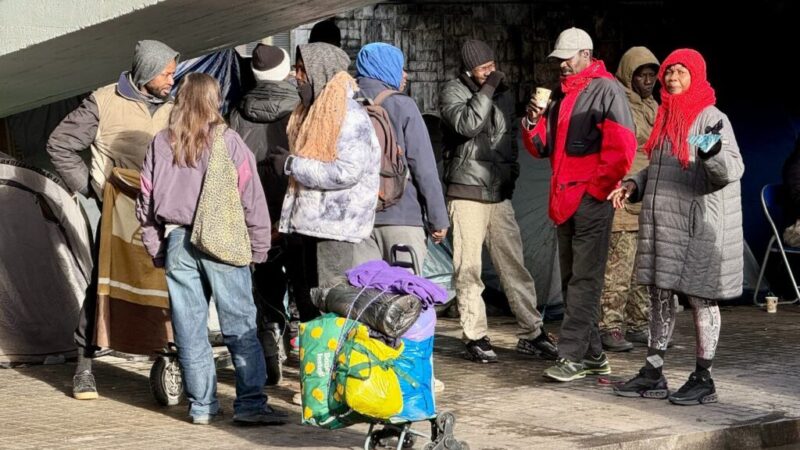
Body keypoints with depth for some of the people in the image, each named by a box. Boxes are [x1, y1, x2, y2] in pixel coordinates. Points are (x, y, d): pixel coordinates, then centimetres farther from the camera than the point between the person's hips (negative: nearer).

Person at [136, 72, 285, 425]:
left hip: (177, 242, 3)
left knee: (190, 330, 8)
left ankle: (201, 406, 11)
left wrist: (156, 249, 18)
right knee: (241, 328, -1)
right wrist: (258, 246, 4)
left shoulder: (160, 144, 6)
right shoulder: (227, 141, -3)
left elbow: (146, 201, 10)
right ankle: (250, 402, -5)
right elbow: (251, 197, -3)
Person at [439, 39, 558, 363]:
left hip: (500, 193, 5)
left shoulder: (503, 95, 15)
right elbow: (466, 124, -22)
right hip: (466, 192, -5)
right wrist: (488, 89, -17)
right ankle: (476, 338, 3)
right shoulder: (453, 93, -3)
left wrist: (511, 173, 13)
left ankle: (532, 333, 9)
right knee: (468, 270, -3)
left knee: (514, 266, 5)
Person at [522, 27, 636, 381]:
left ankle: (573, 355, -11)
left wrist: (598, 189, -13)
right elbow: (543, 148, 19)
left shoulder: (605, 89, -7)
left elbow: (622, 147, -15)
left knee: (584, 280, -9)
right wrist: (534, 123, -1)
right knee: (571, 280, 11)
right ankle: (592, 353, 17)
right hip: (564, 199, 9)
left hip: (591, 199, -9)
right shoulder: (562, 93, 19)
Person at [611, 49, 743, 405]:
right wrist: (634, 185, 8)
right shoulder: (666, 117, 14)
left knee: (700, 298, 0)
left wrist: (713, 153, -39)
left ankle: (703, 379, 7)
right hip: (661, 222, 8)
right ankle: (653, 374, 19)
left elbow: (733, 170, -19)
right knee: (660, 295, 11)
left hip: (697, 225, -8)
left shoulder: (711, 118, -10)